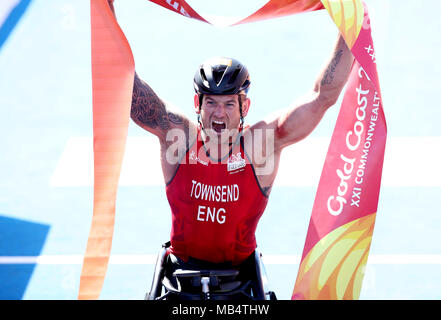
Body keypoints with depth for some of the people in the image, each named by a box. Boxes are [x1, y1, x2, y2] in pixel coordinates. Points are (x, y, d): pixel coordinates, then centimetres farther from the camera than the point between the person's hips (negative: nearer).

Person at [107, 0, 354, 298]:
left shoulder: (261, 142, -11)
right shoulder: (178, 134, -9)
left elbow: (323, 97, -13)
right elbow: (126, 84, -14)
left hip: (240, 269, 0)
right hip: (182, 267, 0)